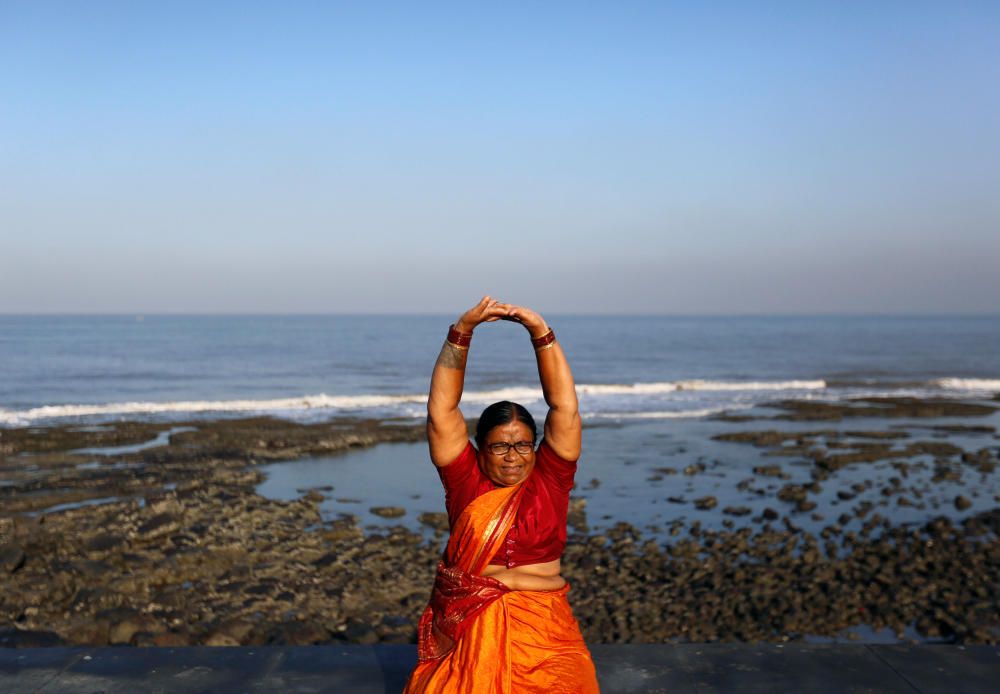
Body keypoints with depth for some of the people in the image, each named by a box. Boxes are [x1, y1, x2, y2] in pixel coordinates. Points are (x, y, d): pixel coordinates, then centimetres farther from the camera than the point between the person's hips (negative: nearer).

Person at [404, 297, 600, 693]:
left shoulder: (549, 479, 2)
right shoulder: (466, 481, 2)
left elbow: (564, 406, -5)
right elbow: (441, 410, -4)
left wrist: (541, 333, -13)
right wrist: (462, 332, -12)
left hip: (543, 633, 0)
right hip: (468, 631, 0)